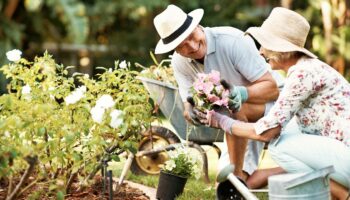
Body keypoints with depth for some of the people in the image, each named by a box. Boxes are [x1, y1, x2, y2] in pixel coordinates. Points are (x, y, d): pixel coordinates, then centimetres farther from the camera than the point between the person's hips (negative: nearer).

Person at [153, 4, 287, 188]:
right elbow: (188, 109, -11)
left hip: (274, 101, -6)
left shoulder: (233, 41, -28)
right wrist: (191, 112, -36)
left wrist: (241, 94, -46)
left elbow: (271, 87, -27)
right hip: (243, 121, 6)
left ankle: (238, 174, -25)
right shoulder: (179, 62, -10)